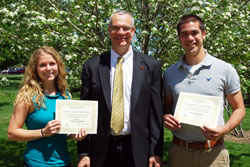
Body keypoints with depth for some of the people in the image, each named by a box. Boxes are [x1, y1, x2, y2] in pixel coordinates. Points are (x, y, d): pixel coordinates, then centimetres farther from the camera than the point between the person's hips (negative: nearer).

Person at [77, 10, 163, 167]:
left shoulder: (151, 65, -1)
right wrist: (84, 153, -2)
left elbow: (156, 112, -1)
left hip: (138, 150, 0)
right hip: (102, 151, 1)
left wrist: (155, 152, -4)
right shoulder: (92, 66, 0)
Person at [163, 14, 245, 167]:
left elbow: (239, 109, 2)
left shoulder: (225, 69, -3)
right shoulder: (170, 73, 4)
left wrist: (224, 129, -16)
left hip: (213, 152, -2)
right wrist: (165, 117, -8)